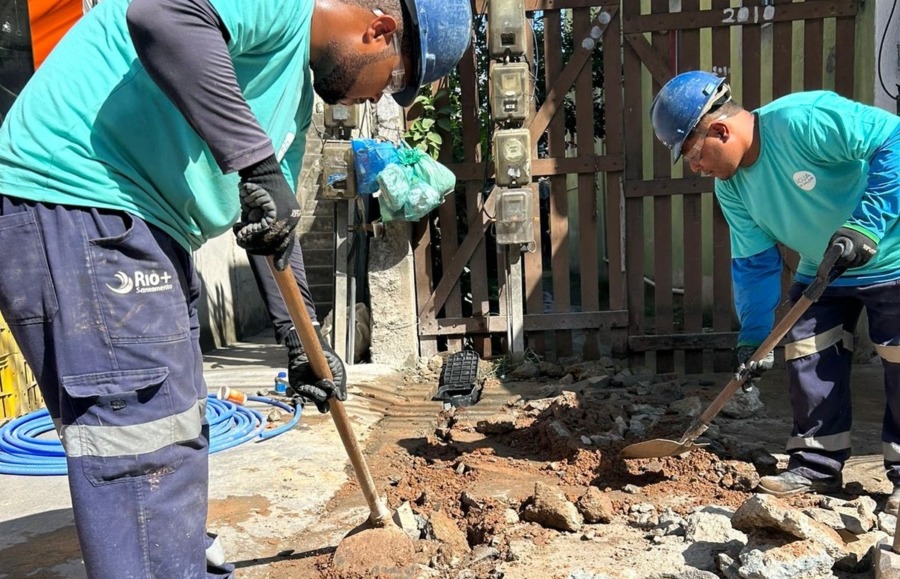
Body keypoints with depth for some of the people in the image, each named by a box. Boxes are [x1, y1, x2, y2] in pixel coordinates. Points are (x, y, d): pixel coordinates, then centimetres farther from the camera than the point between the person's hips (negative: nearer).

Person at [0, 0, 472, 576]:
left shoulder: (299, 87, 19)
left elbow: (276, 225, 21)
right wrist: (257, 161, -28)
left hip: (139, 226, 10)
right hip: (69, 203, -10)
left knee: (176, 431, 17)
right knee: (147, 447, -9)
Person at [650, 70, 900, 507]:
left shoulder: (803, 119, -29)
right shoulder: (730, 187, -5)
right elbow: (754, 263, -2)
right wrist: (754, 336, -6)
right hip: (822, 272, 7)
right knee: (806, 356, 1)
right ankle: (817, 466, 14)